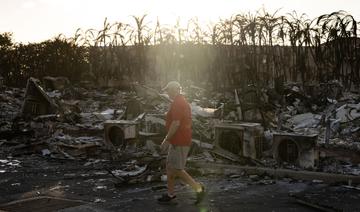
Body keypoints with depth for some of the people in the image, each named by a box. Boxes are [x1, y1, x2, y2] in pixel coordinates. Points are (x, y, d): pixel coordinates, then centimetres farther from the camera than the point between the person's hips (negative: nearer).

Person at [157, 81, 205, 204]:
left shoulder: (177, 103, -16)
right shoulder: (183, 102, 17)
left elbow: (176, 124, -24)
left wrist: (166, 140, -20)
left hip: (179, 142, -11)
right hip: (178, 141, 11)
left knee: (177, 170, -5)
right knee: (169, 166, 15)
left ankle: (198, 188, -2)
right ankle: (170, 194, 21)